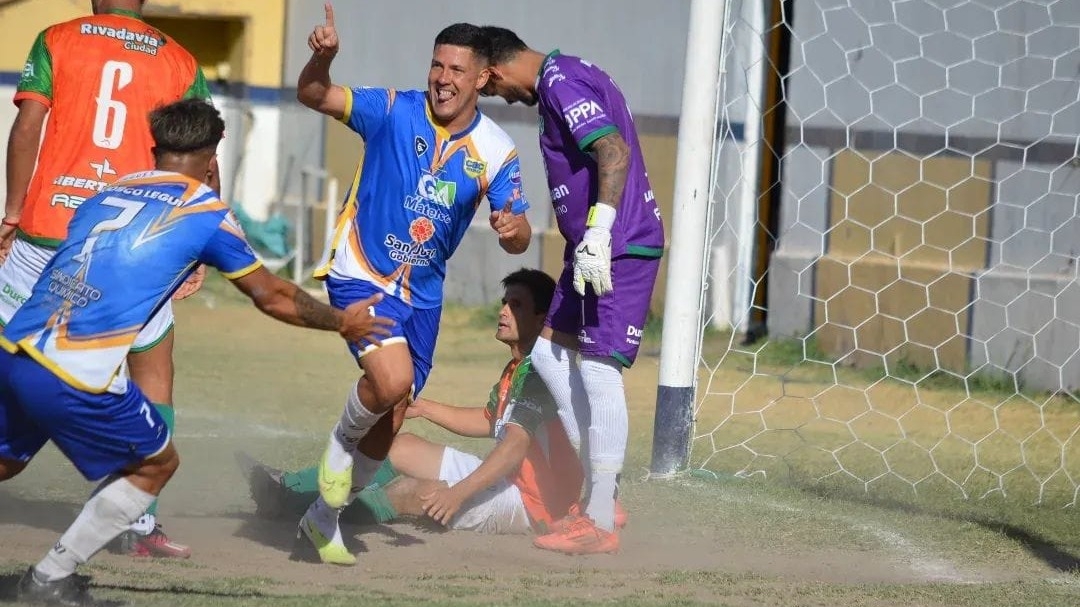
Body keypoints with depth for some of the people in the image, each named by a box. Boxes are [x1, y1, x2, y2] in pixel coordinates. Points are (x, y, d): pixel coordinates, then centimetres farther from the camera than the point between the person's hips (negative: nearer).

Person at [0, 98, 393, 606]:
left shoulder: (105, 195, 19)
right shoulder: (206, 211, 6)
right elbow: (273, 298, 17)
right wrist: (342, 322, 34)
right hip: (76, 377, -5)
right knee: (156, 464, 19)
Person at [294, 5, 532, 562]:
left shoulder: (496, 151, -5)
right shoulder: (395, 111, -12)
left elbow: (518, 238, -3)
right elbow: (312, 96, -17)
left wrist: (512, 228, -28)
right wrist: (322, 57, -38)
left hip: (422, 295, 5)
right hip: (360, 276, -5)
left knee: (390, 424, 10)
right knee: (392, 378, -28)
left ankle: (325, 516, 31)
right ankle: (341, 441, 5)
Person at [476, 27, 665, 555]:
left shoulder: (560, 84, -14)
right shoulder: (568, 77, 17)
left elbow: (614, 151, -26)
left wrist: (597, 234, -30)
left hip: (618, 249, -11)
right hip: (601, 249, 11)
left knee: (598, 370, -9)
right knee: (549, 348, 16)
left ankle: (600, 522, -6)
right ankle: (598, 489, 17)